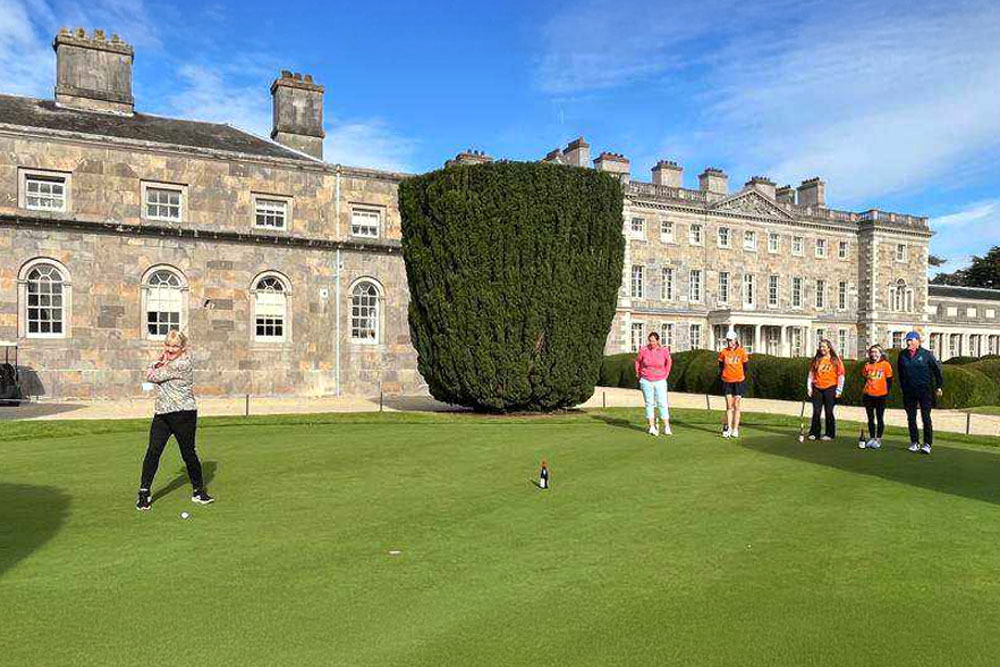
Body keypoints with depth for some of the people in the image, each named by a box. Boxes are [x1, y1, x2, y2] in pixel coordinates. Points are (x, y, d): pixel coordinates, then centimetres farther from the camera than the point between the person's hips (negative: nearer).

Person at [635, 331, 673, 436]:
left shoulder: (664, 351, -6)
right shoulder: (643, 350, -8)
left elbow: (669, 361, 15)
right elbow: (637, 361, 12)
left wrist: (666, 374, 14)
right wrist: (638, 374, 13)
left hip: (660, 381, 0)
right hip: (646, 381, 0)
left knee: (662, 403, -1)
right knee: (649, 404, 4)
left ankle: (666, 427, 7)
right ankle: (652, 427, 9)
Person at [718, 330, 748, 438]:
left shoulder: (742, 351, -3)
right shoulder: (724, 352, 3)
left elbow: (745, 366, 6)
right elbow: (720, 365, 12)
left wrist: (743, 377, 3)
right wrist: (722, 374, 2)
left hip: (738, 381, -2)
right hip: (727, 381, 2)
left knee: (736, 406, 1)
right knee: (729, 406, 5)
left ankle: (735, 429, 6)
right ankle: (728, 429, 10)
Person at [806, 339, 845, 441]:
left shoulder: (836, 360, -1)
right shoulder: (816, 360, 9)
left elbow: (841, 376, -2)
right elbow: (811, 374, 12)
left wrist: (838, 390, -6)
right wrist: (809, 387, 6)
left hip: (830, 389, -3)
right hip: (817, 389, 3)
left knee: (829, 412, 2)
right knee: (816, 412, 3)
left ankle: (830, 434, 13)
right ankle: (814, 433, 11)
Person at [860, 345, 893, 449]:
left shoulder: (885, 365, -4)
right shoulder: (868, 365, 6)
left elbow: (889, 380, -1)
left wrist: (887, 393, -5)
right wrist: (864, 393, 9)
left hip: (880, 396, -3)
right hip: (869, 396, 4)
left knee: (879, 418, 5)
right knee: (870, 418, 10)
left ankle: (878, 439, 11)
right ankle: (871, 438, 18)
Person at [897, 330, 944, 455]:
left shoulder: (926, 354, -4)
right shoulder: (902, 355, 6)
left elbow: (937, 369, 3)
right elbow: (900, 372, 17)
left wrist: (939, 386, 4)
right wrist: (903, 387, 18)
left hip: (925, 391, -4)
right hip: (909, 392, 4)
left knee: (926, 417, -5)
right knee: (911, 418, 8)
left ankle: (927, 444, 0)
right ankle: (914, 443, 18)